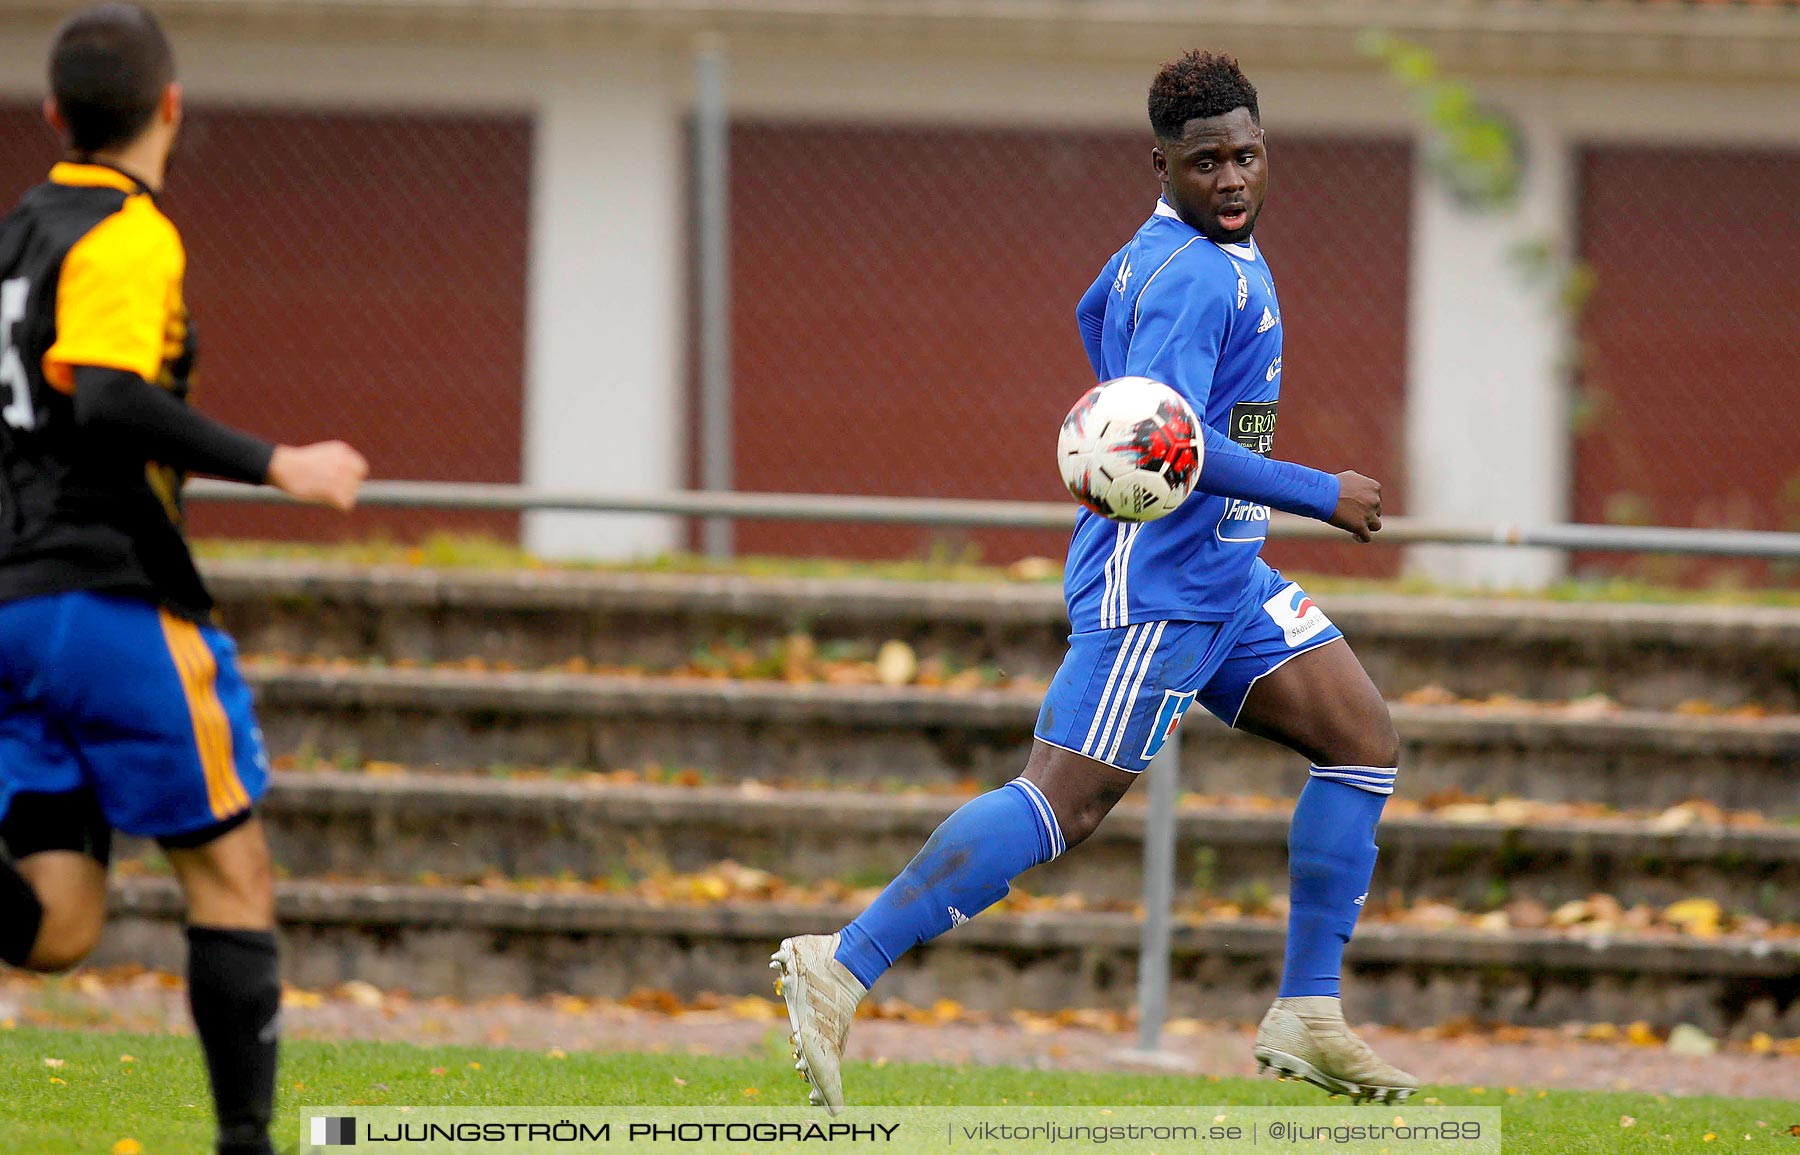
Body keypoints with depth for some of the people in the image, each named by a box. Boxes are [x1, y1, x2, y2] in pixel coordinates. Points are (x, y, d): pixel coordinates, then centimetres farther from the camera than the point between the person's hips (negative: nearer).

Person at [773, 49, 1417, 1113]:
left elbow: (1097, 313, 33)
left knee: (1365, 741, 8)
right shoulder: (1199, 278, -20)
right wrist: (1320, 496, -24)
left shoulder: (1170, 248, 12)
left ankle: (1308, 1016, 9)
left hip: (1225, 582, 10)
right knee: (1064, 806, -15)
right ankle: (842, 969, -12)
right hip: (1156, 589, -10)